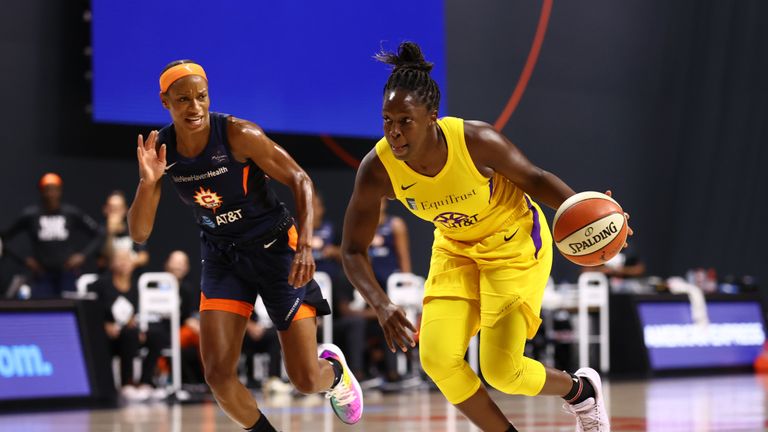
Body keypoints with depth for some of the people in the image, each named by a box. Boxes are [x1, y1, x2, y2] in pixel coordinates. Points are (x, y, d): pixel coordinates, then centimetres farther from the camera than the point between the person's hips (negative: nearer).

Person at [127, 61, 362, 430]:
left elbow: (300, 181, -14)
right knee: (218, 375, -11)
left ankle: (335, 371, 35)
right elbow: (139, 234, -6)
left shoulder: (238, 135, -20)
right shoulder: (161, 150, -8)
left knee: (305, 379, -4)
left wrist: (305, 246, -26)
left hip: (274, 247, -3)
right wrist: (147, 182, -24)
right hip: (222, 257, 4)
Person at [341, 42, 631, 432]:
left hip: (515, 241, -4)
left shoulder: (476, 141, -31)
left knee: (501, 370, -11)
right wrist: (382, 306, -30)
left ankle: (581, 391, 23)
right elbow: (353, 251, -14)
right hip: (456, 248, 4)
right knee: (437, 359, -13)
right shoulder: (377, 170, -24)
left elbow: (534, 179, -13)